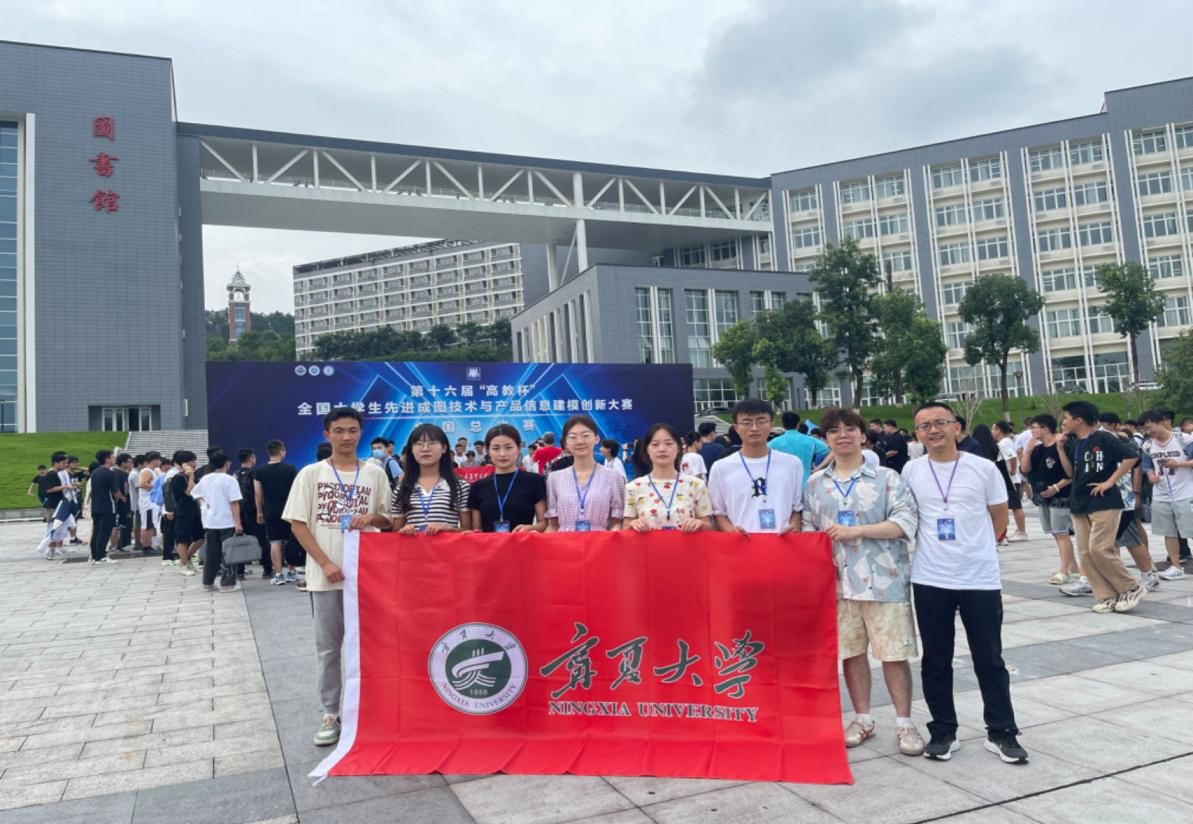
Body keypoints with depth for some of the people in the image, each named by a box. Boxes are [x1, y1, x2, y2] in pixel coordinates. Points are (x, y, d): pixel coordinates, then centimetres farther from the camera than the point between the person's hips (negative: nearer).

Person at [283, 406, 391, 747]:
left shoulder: (375, 474, 4)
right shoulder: (310, 474, 0)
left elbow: (390, 520, 10)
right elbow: (297, 524, -2)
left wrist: (371, 518, -13)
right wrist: (325, 563, -10)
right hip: (325, 575, -1)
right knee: (328, 648, 8)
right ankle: (330, 714, 21)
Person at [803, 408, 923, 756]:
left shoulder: (887, 478, -2)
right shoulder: (815, 484, 9)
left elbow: (905, 522, -11)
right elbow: (807, 527, 11)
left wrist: (855, 530, -17)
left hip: (884, 580, -3)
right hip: (838, 580, 3)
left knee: (894, 652, 1)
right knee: (850, 651, 11)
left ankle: (904, 723, 16)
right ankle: (862, 719, 26)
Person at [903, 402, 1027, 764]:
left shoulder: (983, 468, -4)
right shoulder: (911, 471, 0)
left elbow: (999, 520, 7)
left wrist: (973, 548, 11)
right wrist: (935, 547, 8)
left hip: (981, 579, -1)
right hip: (929, 581, 1)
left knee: (989, 660, 9)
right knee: (935, 662, 9)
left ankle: (1001, 732, 23)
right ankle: (943, 732, 22)